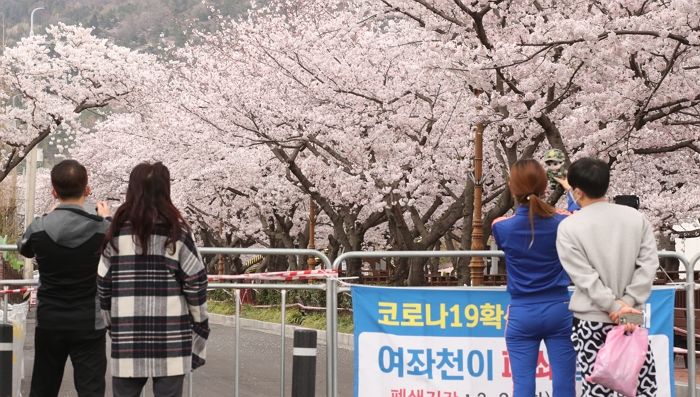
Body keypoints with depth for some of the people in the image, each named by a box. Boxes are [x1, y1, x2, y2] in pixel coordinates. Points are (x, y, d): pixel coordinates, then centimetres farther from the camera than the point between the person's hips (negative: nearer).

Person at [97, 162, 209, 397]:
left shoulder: (117, 231, 2)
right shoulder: (177, 230, -3)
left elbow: (103, 284, 5)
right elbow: (195, 282, -3)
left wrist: (112, 324, 16)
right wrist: (200, 324, 8)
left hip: (128, 334, 2)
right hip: (170, 334, -1)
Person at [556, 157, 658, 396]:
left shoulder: (569, 227, -7)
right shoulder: (635, 217, 3)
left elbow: (585, 277, -12)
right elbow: (649, 263, -3)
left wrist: (615, 307, -10)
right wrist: (627, 302, -8)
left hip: (591, 321, -3)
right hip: (631, 319, 3)